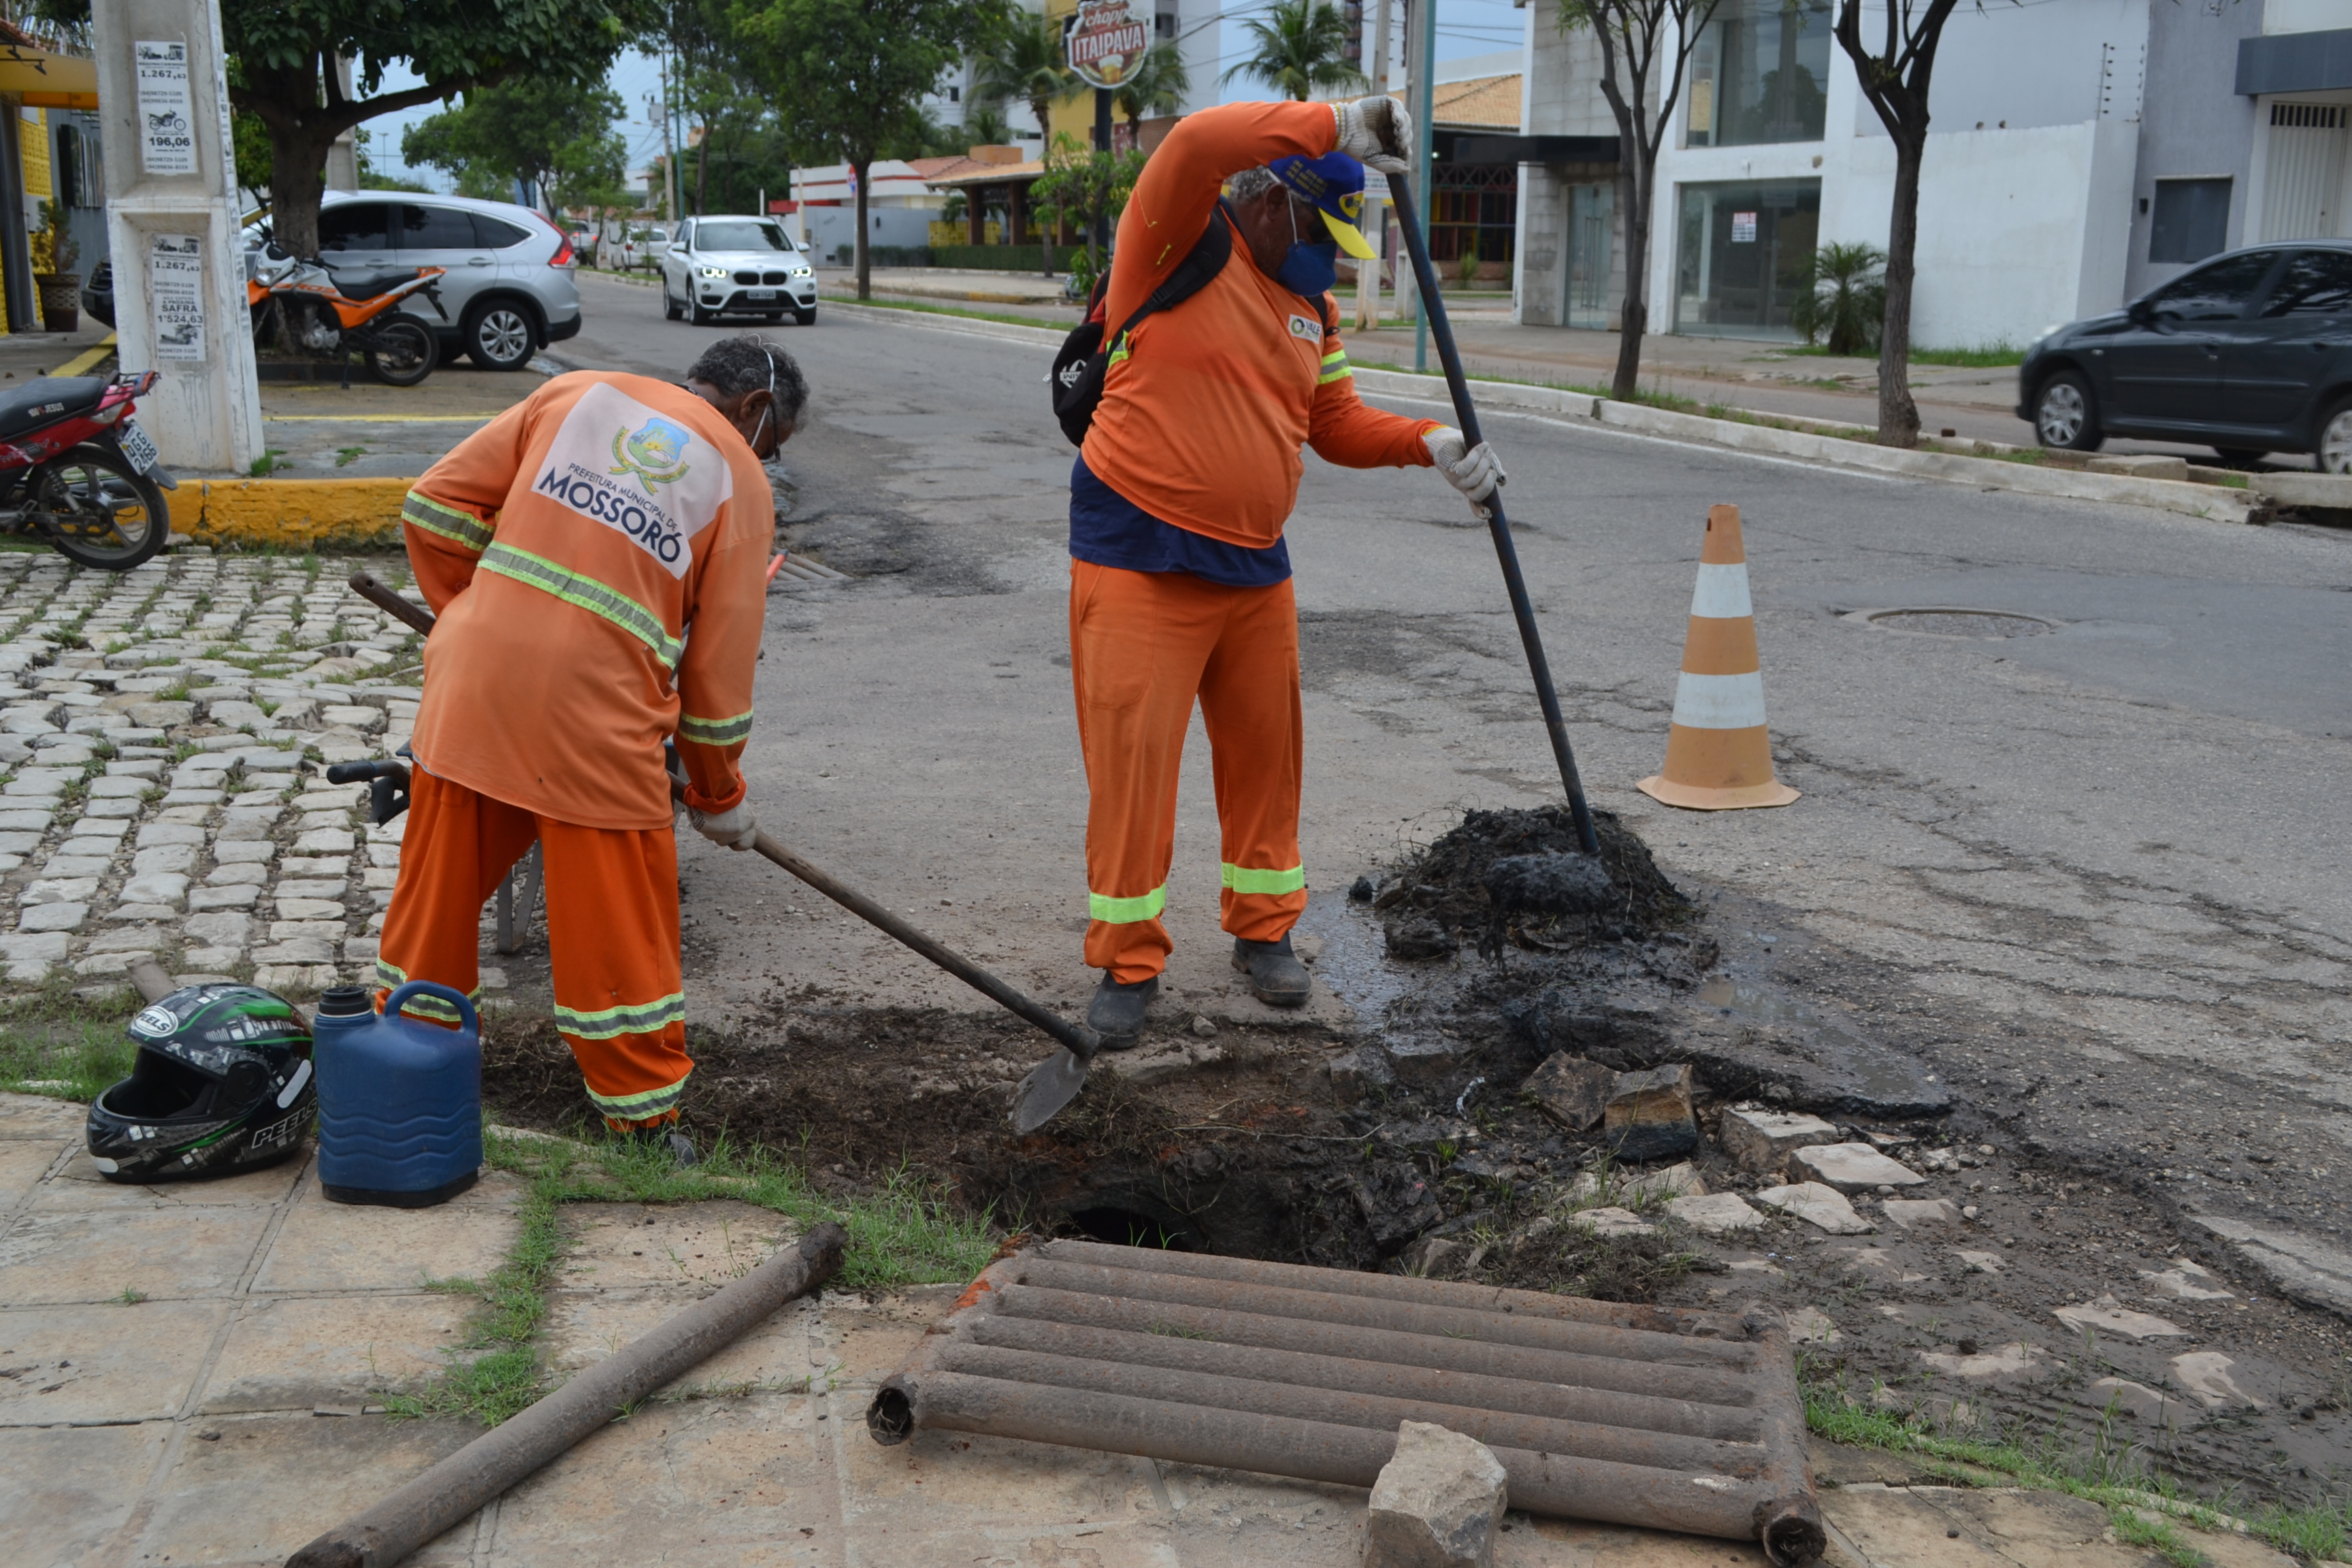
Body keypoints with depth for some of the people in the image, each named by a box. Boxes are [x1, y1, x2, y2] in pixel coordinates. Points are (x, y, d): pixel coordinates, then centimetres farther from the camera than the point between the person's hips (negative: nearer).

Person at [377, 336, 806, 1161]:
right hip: (596, 712, -4)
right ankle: (646, 1119, 18)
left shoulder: (577, 393, 14)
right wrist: (719, 795, 17)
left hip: (473, 682, 4)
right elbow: (722, 660, 7)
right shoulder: (741, 482, 6)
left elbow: (435, 506, 10)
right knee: (619, 916, 7)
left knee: (439, 885, 17)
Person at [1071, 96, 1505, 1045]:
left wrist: (1432, 445, 0)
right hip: (1141, 555, -7)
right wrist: (1340, 126, -30)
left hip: (1254, 565, 7)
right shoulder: (1178, 247, -8)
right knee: (1133, 760, -3)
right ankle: (1128, 962, 8)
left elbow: (1336, 426, 17)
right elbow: (1197, 145, -27)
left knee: (1265, 751, 13)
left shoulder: (1312, 308, 13)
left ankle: (1264, 929, 30)